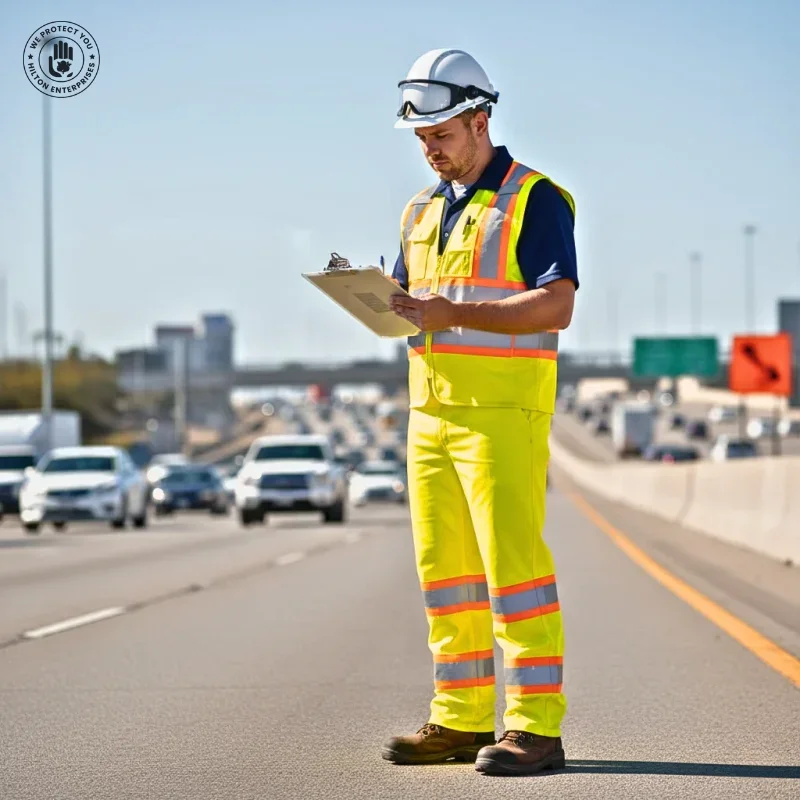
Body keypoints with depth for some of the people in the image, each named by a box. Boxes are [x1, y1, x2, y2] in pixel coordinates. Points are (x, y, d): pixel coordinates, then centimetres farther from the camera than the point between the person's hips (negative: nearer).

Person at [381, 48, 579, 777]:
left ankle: (536, 726, -7)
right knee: (445, 571, 7)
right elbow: (407, 303, 20)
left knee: (513, 566, -9)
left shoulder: (535, 200, -5)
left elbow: (557, 307, -14)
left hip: (503, 410, -7)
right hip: (431, 409, 7)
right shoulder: (422, 212, 19)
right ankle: (461, 720, 13)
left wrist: (452, 314, -23)